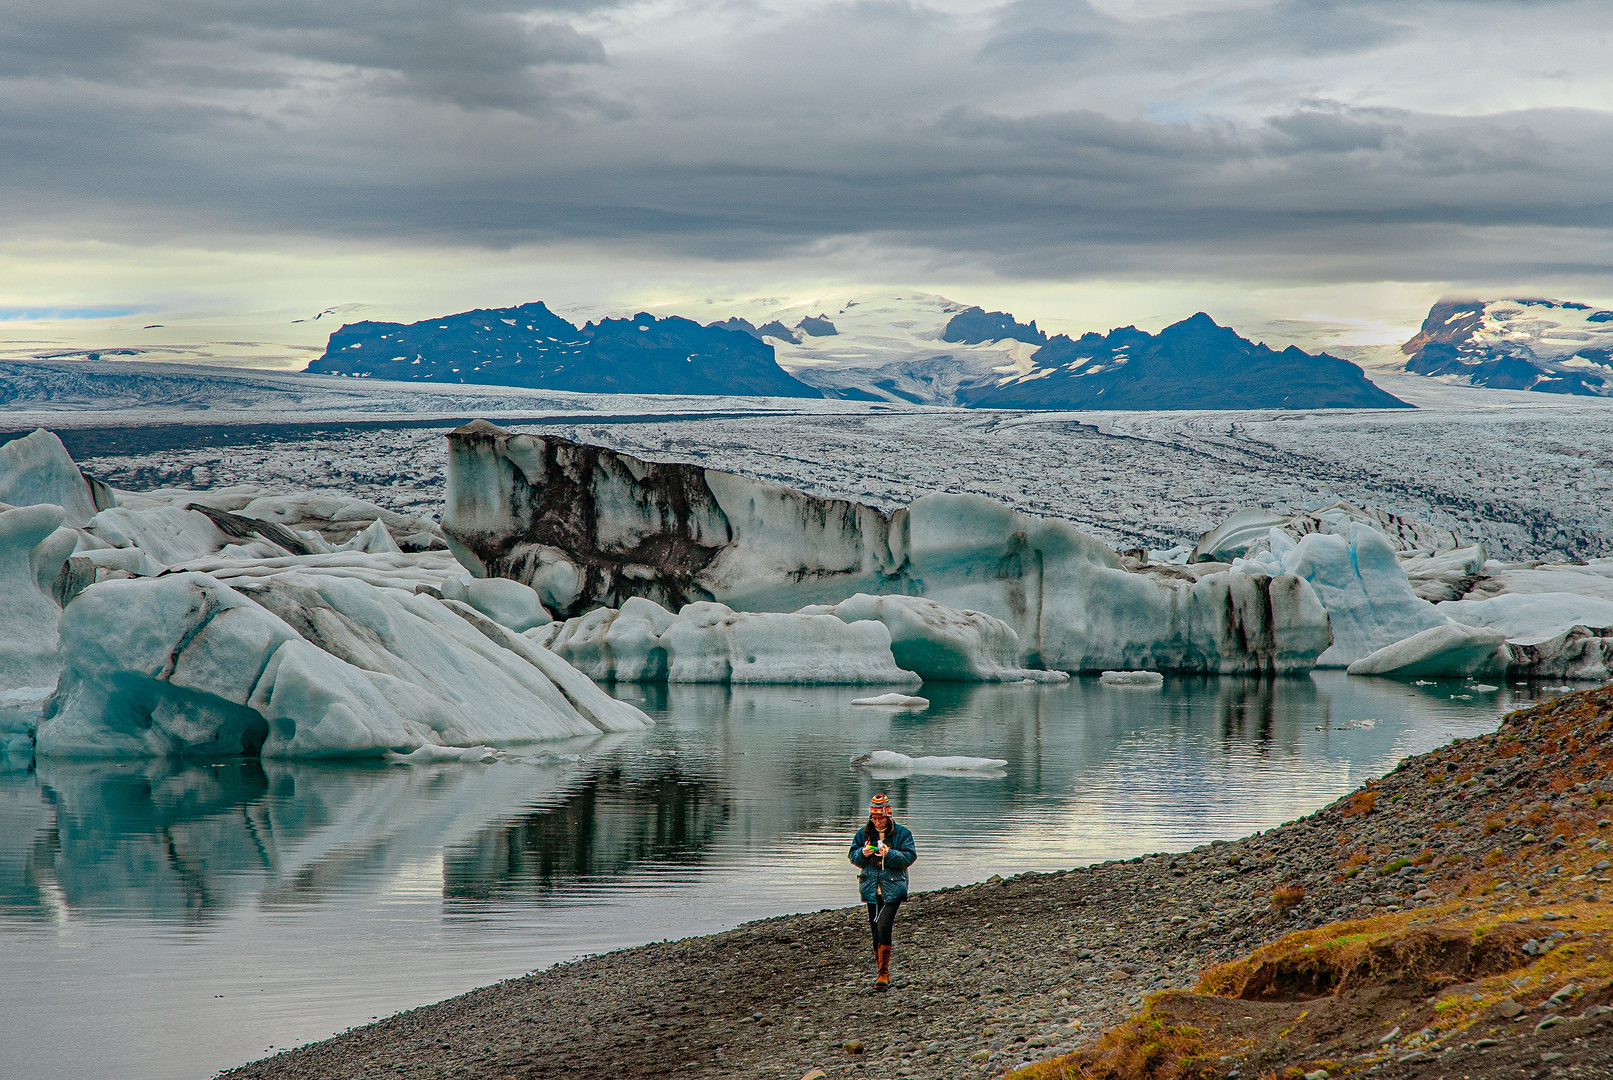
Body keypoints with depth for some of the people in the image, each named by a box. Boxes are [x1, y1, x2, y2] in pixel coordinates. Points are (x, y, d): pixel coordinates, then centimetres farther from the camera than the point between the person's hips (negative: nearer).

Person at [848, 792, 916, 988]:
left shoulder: (901, 833, -2)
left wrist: (890, 854, -21)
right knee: (875, 930, 7)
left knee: (883, 928, -16)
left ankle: (884, 972, -10)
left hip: (892, 888, -4)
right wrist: (862, 853, -12)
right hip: (872, 889, 4)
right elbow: (853, 856, 10)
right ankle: (881, 970, 20)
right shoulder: (864, 833, 7)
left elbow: (910, 857, -6)